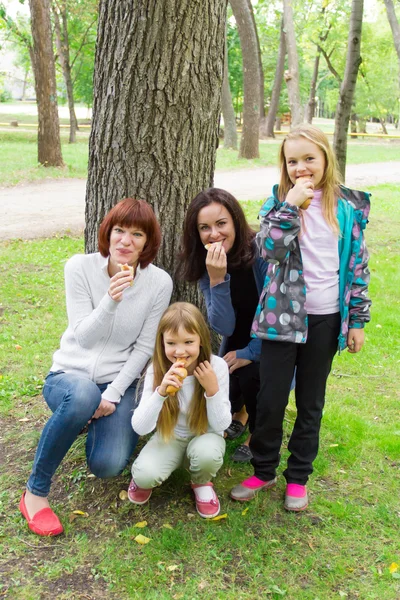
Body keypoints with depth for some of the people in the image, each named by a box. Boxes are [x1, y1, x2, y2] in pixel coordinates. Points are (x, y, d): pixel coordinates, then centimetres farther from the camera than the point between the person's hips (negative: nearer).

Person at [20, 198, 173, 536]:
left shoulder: (159, 283, -8)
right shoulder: (80, 267, -10)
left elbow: (144, 348, -4)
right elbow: (84, 337, -13)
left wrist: (113, 395, -12)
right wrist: (110, 300, -31)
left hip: (119, 383, 1)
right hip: (69, 375, -1)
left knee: (108, 466, -23)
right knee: (83, 395, -39)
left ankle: (97, 422, 16)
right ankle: (35, 492, -18)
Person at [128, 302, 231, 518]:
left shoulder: (217, 366, -21)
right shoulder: (156, 370, -19)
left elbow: (221, 426, -16)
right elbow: (140, 427, -23)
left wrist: (212, 390, -32)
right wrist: (161, 391, -38)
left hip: (204, 436, 0)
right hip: (169, 437, 0)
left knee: (208, 453, -35)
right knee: (145, 475, -30)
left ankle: (202, 483, 0)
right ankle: (144, 478, 9)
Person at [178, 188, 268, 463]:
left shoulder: (261, 252, -27)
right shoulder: (206, 264, -13)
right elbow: (225, 327, -22)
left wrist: (250, 353, -17)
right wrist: (217, 279, -34)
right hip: (238, 339, 4)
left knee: (251, 376, -28)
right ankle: (240, 412, 22)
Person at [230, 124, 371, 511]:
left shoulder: (348, 207, 1)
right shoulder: (278, 202, -1)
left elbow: (358, 265, 4)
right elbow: (269, 249, -18)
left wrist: (357, 320, 3)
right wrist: (291, 205, -24)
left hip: (326, 319, 1)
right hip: (282, 315, -1)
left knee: (311, 401, 12)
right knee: (270, 399, 5)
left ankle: (298, 476, 28)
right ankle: (263, 471, 26)